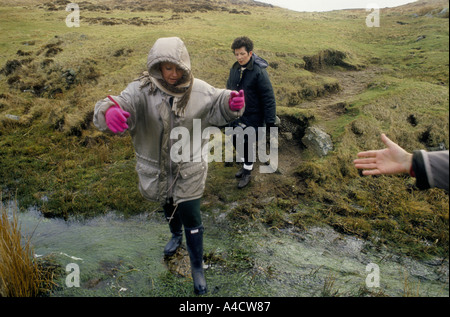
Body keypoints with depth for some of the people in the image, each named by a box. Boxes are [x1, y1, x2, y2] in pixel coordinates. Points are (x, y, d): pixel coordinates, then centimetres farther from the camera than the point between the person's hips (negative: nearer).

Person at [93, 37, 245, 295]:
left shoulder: (199, 90, -14)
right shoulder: (142, 90, -18)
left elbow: (218, 107, -1)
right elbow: (121, 105, -31)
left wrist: (232, 103, -25)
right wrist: (109, 112, -56)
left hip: (189, 169, -2)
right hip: (157, 169, 2)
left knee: (191, 218, 3)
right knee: (168, 206, 28)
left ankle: (198, 267, 28)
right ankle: (176, 235, 63)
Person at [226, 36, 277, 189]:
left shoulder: (259, 72, -19)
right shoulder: (234, 69, 2)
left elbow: (268, 98, -18)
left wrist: (270, 121, -18)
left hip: (253, 117, -7)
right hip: (237, 115, 7)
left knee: (248, 145, 3)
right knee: (237, 142, 17)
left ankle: (247, 173, 24)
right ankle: (245, 165, 40)